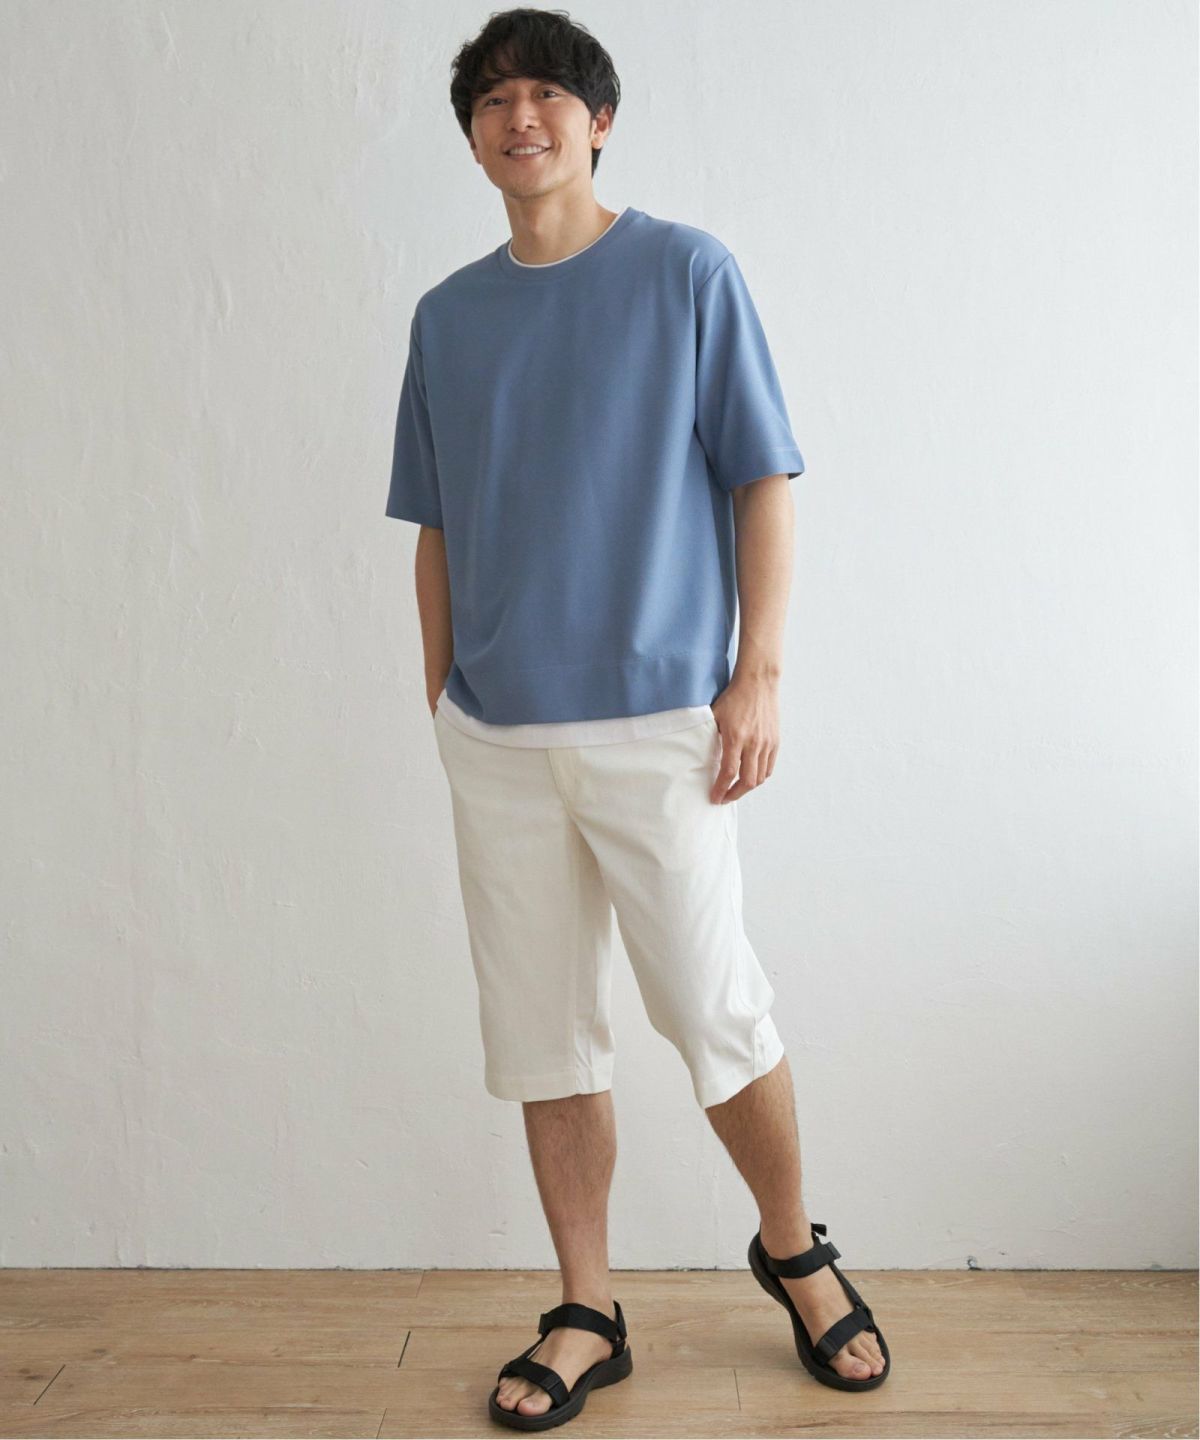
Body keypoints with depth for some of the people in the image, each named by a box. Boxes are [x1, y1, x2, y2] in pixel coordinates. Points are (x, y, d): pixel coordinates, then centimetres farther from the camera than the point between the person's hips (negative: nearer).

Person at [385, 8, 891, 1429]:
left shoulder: (688, 273, 1)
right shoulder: (448, 316, 12)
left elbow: (761, 482, -1)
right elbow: (437, 530, 15)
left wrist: (759, 674, -9)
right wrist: (441, 699, 11)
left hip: (655, 720, -4)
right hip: (494, 733, 4)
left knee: (715, 1010, 0)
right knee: (540, 1030, 8)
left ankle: (794, 1249, 28)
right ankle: (585, 1315, 24)